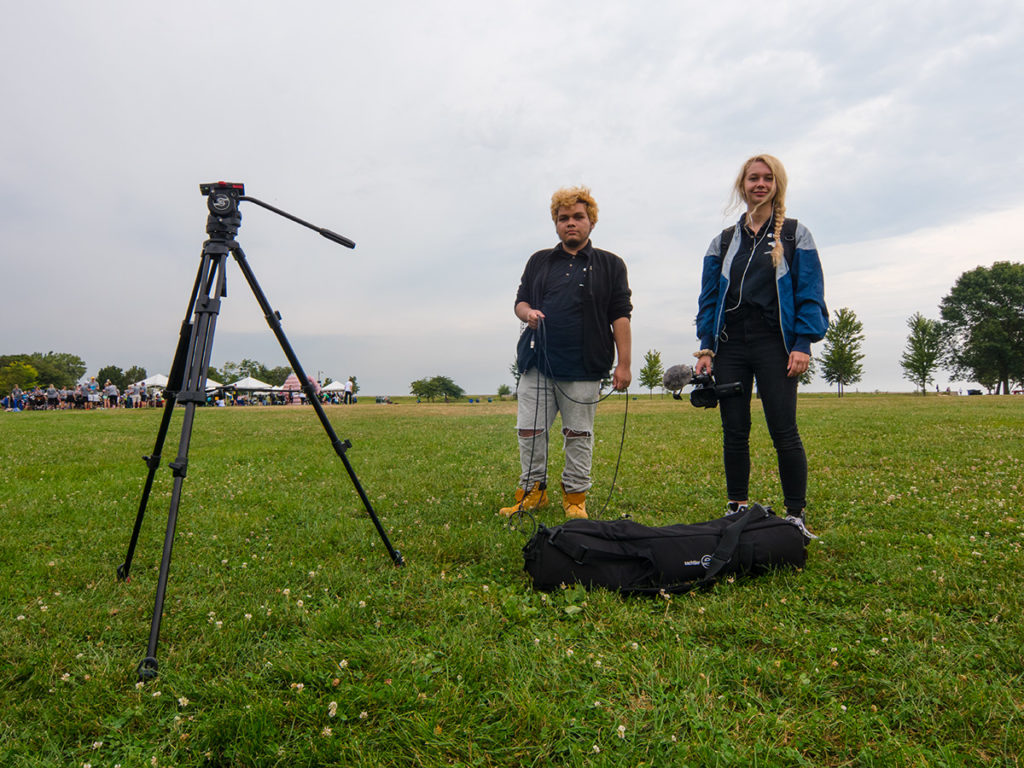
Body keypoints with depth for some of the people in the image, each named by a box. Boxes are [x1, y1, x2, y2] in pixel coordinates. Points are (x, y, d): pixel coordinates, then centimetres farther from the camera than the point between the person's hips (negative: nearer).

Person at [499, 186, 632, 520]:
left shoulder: (610, 265, 10)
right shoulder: (539, 261, 18)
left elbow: (620, 317, 5)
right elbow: (520, 301, 20)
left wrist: (623, 364, -3)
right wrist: (527, 312, -5)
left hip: (583, 367, -2)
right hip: (537, 361, 3)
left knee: (578, 434, 4)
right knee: (530, 430, 2)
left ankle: (575, 497, 16)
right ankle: (532, 490, 17)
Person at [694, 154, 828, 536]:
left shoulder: (795, 236, 8)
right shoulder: (723, 241, 15)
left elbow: (810, 294, 1)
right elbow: (708, 299, 12)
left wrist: (802, 345, -11)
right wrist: (706, 348, 2)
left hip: (774, 344, -3)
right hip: (730, 345, 3)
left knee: (784, 432, -6)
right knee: (734, 432, 4)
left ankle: (796, 516, 5)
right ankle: (737, 509, 14)